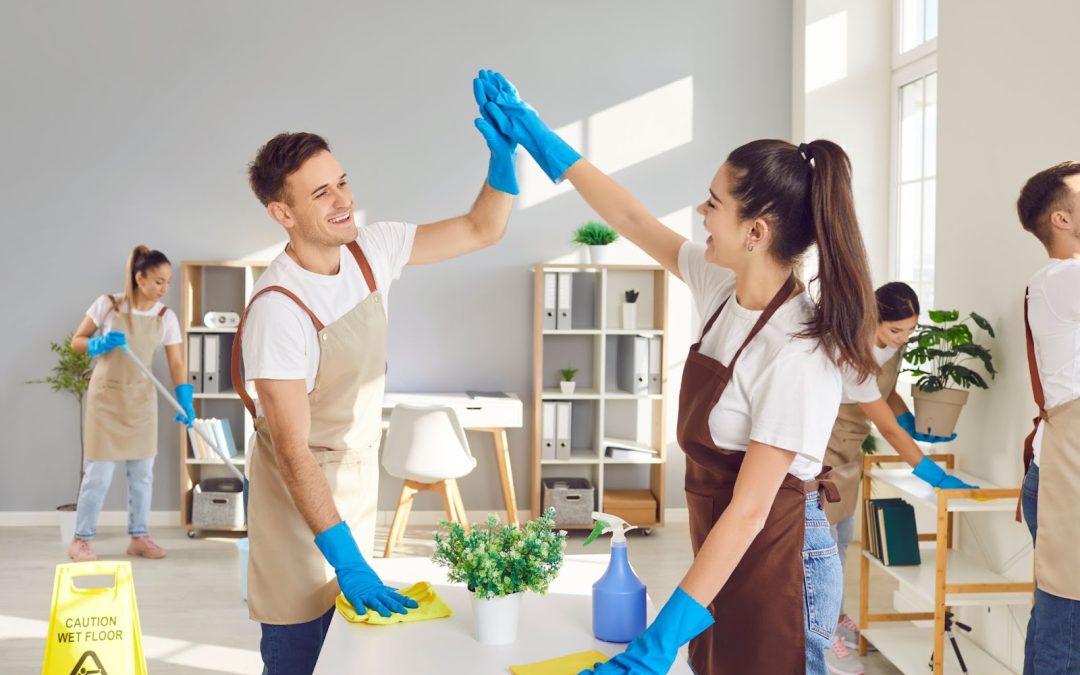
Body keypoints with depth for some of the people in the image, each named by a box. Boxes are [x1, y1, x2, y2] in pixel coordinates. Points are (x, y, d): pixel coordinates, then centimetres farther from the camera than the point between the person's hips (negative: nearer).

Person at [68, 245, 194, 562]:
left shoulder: (166, 317, -4)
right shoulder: (108, 304, -10)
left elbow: (176, 364, -8)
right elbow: (76, 341, -2)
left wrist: (185, 402, -19)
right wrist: (100, 344, -23)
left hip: (141, 398, 3)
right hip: (106, 395, -3)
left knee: (142, 471, 7)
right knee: (99, 472, -3)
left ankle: (139, 536, 19)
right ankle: (81, 539, 10)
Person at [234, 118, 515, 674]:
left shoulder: (371, 250, -8)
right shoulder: (278, 307, -28)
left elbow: (482, 230, 0)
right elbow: (294, 453, -27)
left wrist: (503, 153, -18)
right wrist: (347, 560, -30)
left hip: (359, 477, 7)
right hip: (301, 491, -6)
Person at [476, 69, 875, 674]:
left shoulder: (795, 356, -26)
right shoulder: (724, 289, -3)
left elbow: (748, 511, -26)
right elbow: (633, 220, 8)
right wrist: (534, 134, 12)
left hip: (778, 564, -8)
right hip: (724, 553, 8)